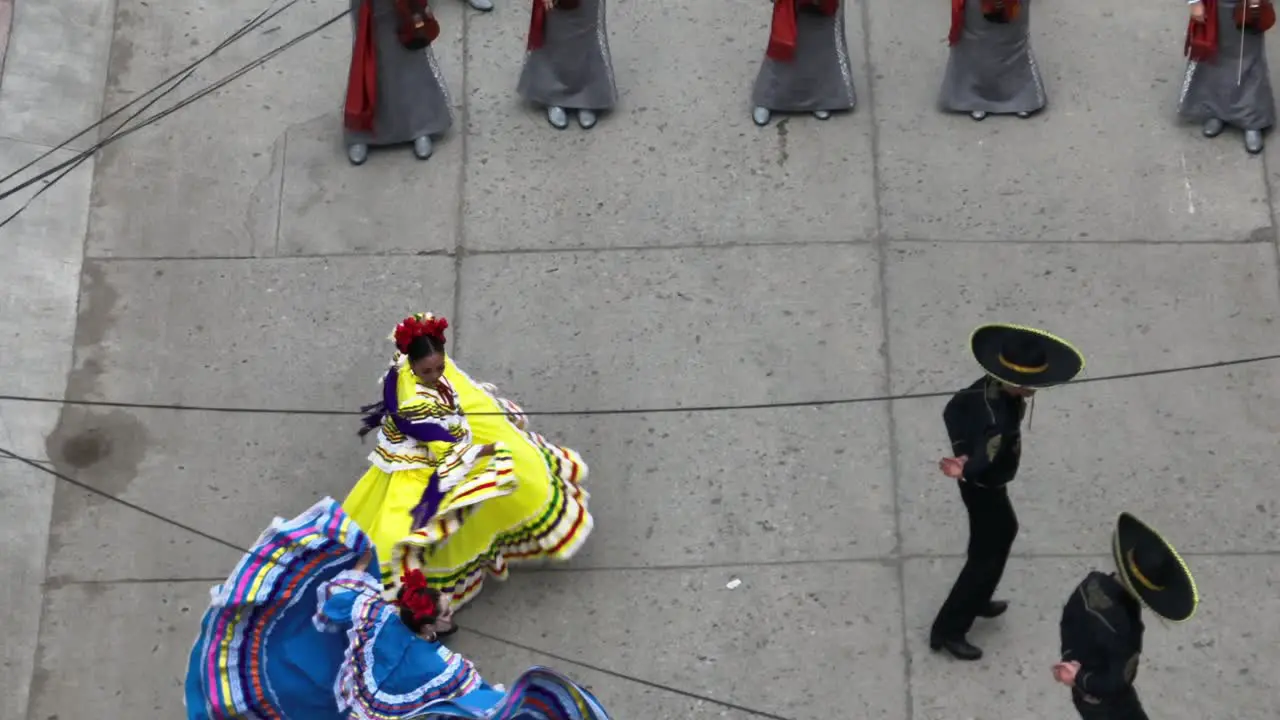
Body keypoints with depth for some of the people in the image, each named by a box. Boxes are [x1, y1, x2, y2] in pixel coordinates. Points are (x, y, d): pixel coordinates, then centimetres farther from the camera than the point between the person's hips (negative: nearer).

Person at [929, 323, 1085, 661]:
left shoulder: (991, 386, -13)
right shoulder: (996, 418, -39)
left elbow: (954, 409, 0)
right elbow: (985, 458, -50)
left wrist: (963, 450, 2)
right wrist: (964, 469, -71)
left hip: (988, 484, 9)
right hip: (985, 488, -9)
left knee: (1004, 529, 29)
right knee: (987, 554, 4)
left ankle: (976, 600, 45)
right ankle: (948, 630, 13)